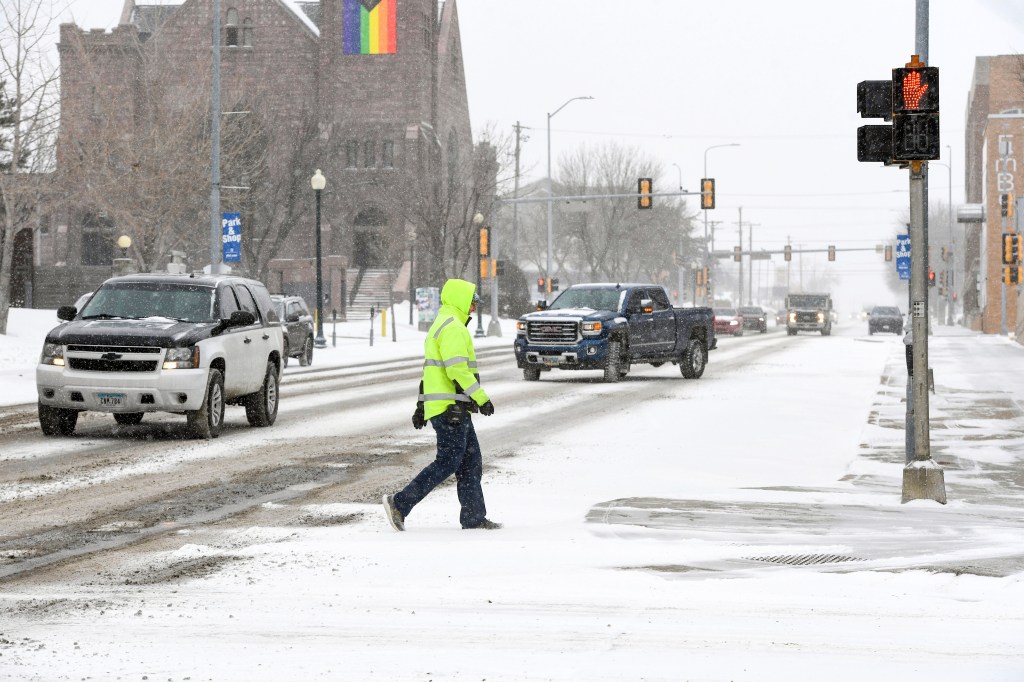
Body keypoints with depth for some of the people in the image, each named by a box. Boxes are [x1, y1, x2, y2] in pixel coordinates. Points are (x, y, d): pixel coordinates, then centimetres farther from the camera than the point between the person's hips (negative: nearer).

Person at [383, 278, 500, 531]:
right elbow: (457, 369, -22)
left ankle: (474, 517, 11)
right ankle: (400, 503, -10)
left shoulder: (440, 326, 22)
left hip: (455, 409, 11)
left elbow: (431, 368, 24)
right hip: (451, 408, -11)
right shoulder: (453, 328, -13)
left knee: (471, 461, 10)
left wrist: (421, 406, 25)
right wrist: (481, 397, -19)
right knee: (448, 462, -10)